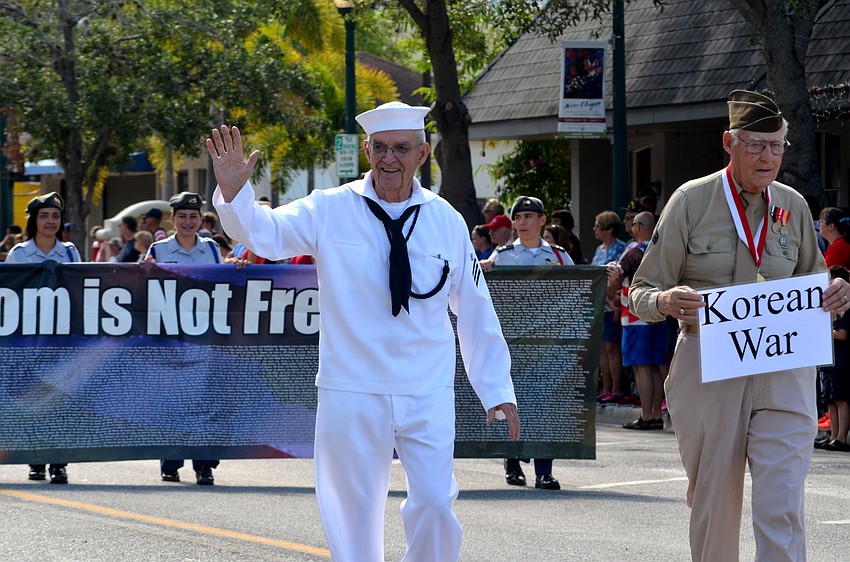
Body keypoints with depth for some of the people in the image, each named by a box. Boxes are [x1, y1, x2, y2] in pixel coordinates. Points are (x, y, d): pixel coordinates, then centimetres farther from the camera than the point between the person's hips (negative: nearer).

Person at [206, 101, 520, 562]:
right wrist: (232, 191, -32)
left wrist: (496, 390, 8)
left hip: (428, 395, 1)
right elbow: (262, 231, -12)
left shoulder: (447, 222, 2)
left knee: (435, 504, -6)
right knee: (354, 511, 6)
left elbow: (475, 311, 7)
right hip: (351, 393, -1)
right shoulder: (330, 211, -2)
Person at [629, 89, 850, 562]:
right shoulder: (692, 200, 0)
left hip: (783, 370, 1)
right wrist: (666, 302, -23)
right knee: (714, 506, 6)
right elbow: (642, 293, 1)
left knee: (782, 511, -10)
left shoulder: (793, 206, 9)